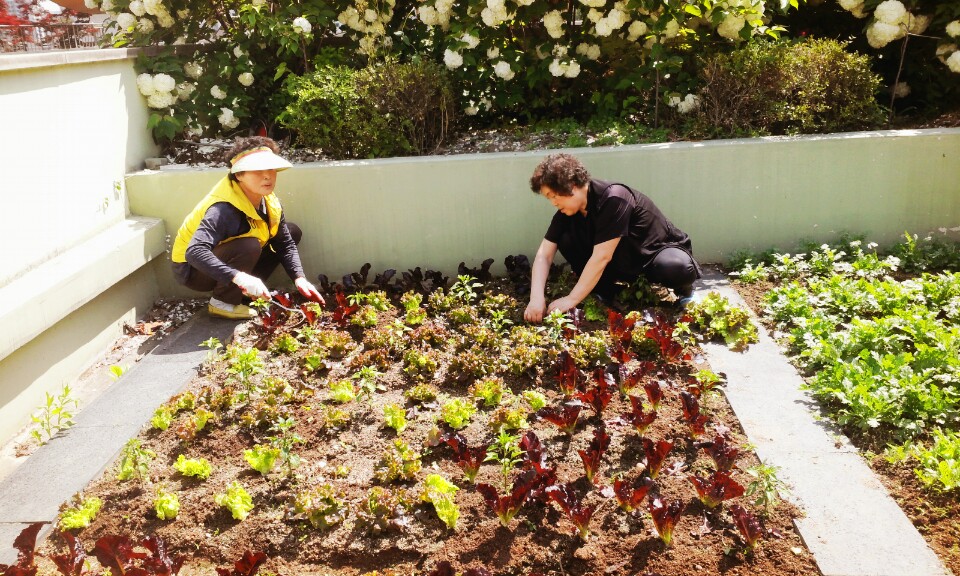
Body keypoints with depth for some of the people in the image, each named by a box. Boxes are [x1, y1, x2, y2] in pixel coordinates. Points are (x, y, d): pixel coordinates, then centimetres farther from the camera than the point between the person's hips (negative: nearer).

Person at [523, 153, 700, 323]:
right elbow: (544, 254, -12)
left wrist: (571, 300, -33)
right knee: (566, 241, -16)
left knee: (677, 269, -41)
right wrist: (537, 298, -28)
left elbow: (601, 257, -34)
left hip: (661, 249, -5)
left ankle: (683, 289, -5)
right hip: (627, 261, 6)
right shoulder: (567, 210, -10)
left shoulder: (613, 199, -31)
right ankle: (604, 293, -1)